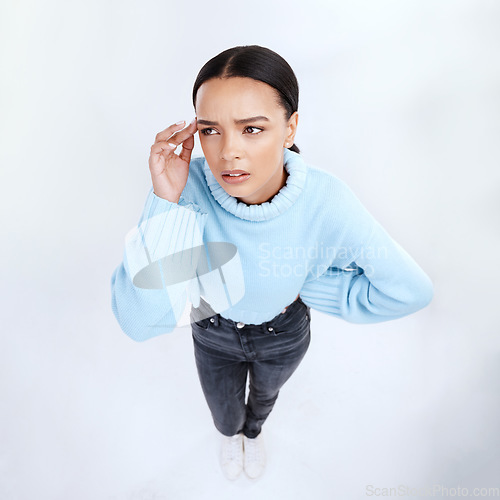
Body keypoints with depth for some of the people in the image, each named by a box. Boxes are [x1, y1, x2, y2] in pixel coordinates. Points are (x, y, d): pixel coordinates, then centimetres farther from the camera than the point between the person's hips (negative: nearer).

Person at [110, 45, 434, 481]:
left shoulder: (326, 202, -35)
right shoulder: (185, 186, -35)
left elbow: (410, 289, -24)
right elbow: (140, 323, -39)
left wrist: (306, 290, -22)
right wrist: (165, 203, -48)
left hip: (283, 335, 1)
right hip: (214, 333, 0)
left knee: (265, 393, 35)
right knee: (225, 418, 30)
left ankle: (254, 431, 76)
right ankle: (232, 434, 72)